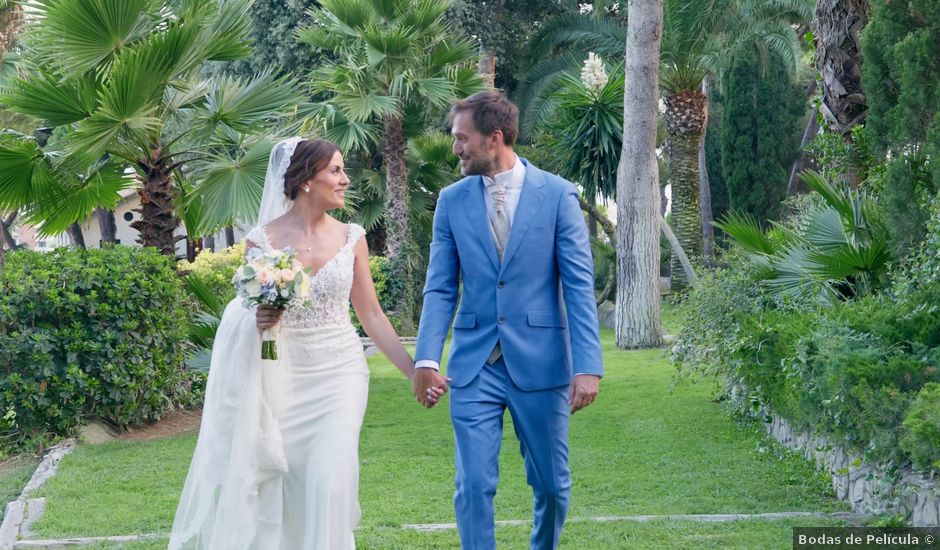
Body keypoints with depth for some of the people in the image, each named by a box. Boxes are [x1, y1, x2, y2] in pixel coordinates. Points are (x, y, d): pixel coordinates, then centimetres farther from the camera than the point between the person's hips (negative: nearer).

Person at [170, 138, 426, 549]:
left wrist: (415, 372, 1)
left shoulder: (351, 238, 2)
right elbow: (249, 316, 4)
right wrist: (260, 321, -20)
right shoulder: (262, 239, -4)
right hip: (286, 376, -1)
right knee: (287, 486, 3)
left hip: (340, 372, 1)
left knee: (332, 481, -11)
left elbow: (371, 315, 5)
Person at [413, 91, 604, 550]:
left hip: (540, 364, -1)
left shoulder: (557, 194, -3)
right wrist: (427, 358, -11)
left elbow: (579, 285, -6)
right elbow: (440, 288, 3)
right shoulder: (452, 201, 4)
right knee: (473, 487, -3)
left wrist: (588, 366, -14)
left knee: (551, 484, 11)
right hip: (473, 366, 1)